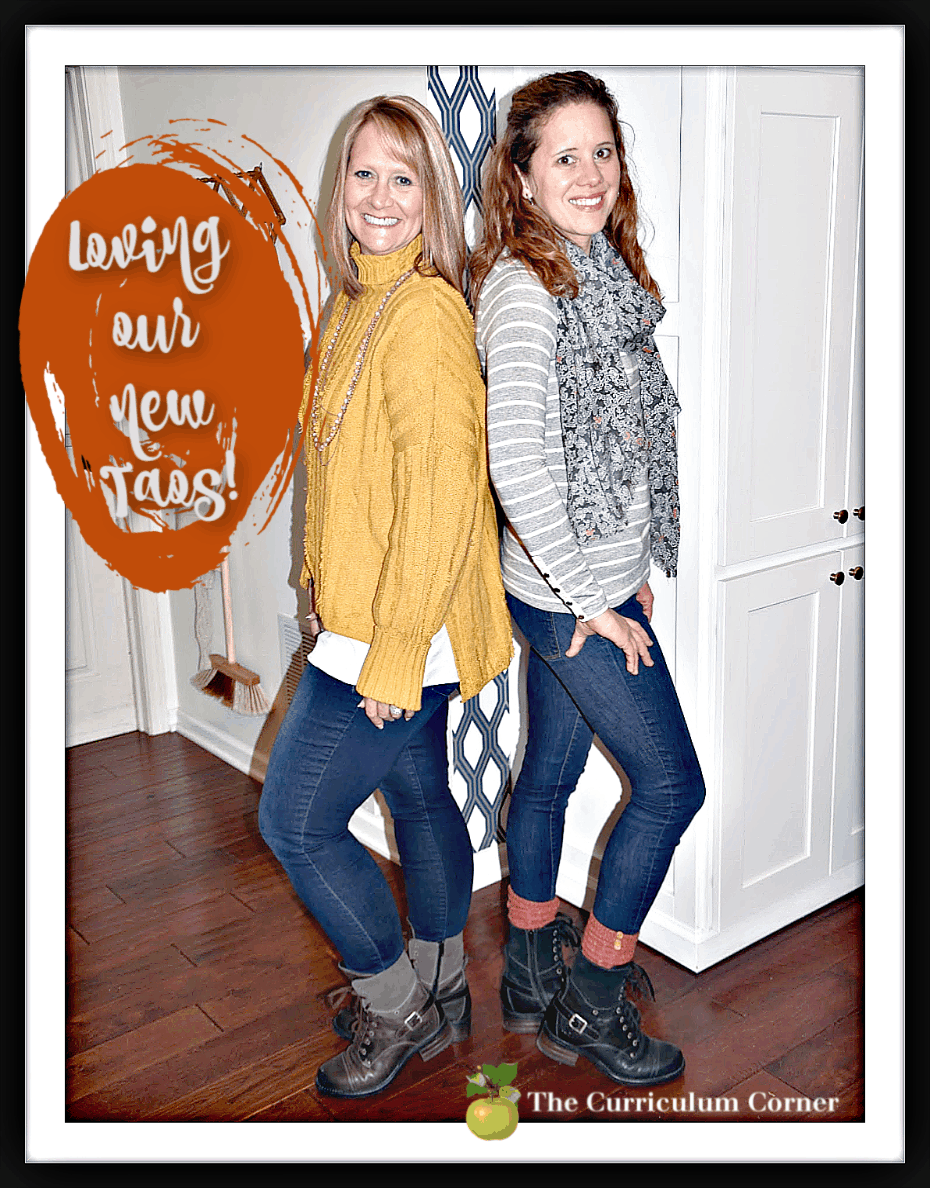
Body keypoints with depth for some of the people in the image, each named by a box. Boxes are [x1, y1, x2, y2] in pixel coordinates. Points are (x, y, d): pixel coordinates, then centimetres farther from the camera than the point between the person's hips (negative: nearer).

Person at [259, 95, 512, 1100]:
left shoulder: (423, 314, -20)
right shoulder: (359, 303, 11)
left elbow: (442, 497, -24)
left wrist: (392, 658, -22)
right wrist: (327, 585, 20)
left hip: (396, 636, -9)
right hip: (376, 623, 9)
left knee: (294, 821, 2)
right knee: (419, 798, 19)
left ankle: (397, 1004, 22)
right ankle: (439, 997, 38)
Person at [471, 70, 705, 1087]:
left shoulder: (599, 270, 10)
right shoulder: (524, 286, -19)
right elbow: (517, 465, -27)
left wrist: (627, 562, 13)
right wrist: (590, 600, -20)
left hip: (595, 577, 9)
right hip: (570, 592, -8)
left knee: (550, 770, 17)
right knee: (671, 783, 1)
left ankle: (531, 976, 35)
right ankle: (587, 1006, 18)